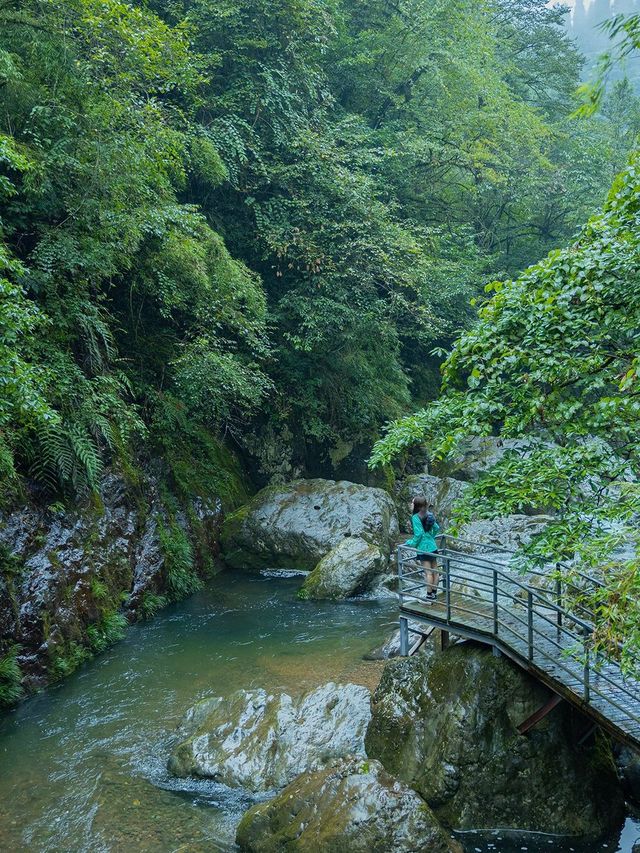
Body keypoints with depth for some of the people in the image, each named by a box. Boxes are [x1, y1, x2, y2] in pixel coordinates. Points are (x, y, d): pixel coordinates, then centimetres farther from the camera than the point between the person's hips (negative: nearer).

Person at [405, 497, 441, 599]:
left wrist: (411, 543, -7)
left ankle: (429, 595, 3)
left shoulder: (416, 517, -16)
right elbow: (436, 528, 14)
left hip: (424, 549, -8)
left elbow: (419, 533, -20)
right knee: (435, 571, 11)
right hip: (433, 547, 8)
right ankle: (434, 592, 21)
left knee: (428, 573, -3)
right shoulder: (428, 515, 7)